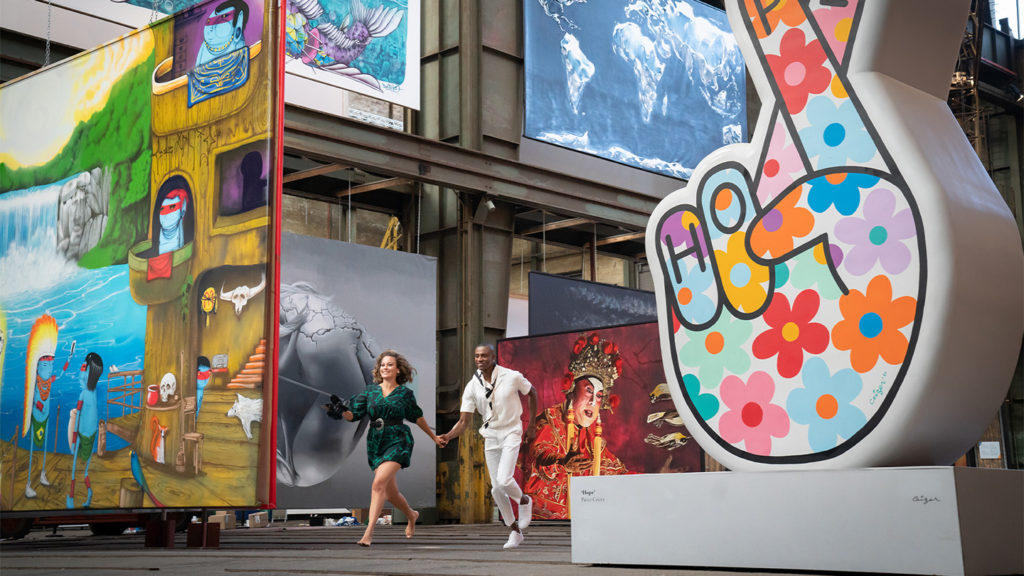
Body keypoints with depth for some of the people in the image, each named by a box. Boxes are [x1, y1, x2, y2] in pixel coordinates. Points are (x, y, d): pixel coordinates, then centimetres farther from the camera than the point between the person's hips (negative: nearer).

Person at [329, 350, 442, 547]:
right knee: (390, 493, 12)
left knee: (379, 483, -23)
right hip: (375, 443, 4)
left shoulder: (405, 393, 2)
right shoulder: (370, 391, 7)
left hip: (397, 442, -4)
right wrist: (341, 412, -22)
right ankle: (411, 515, 43)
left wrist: (433, 437, 24)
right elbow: (355, 414, -1)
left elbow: (417, 417, 15)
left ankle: (368, 533, -24)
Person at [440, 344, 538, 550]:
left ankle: (524, 501, 12)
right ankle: (515, 531, 19)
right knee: (496, 489, 4)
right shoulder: (472, 386, -7)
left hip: (511, 433, -4)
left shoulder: (512, 377, -13)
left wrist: (532, 424, 5)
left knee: (504, 479, -22)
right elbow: (464, 421, -7)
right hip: (490, 436, 4)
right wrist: (448, 436, -26)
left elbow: (532, 392, 6)